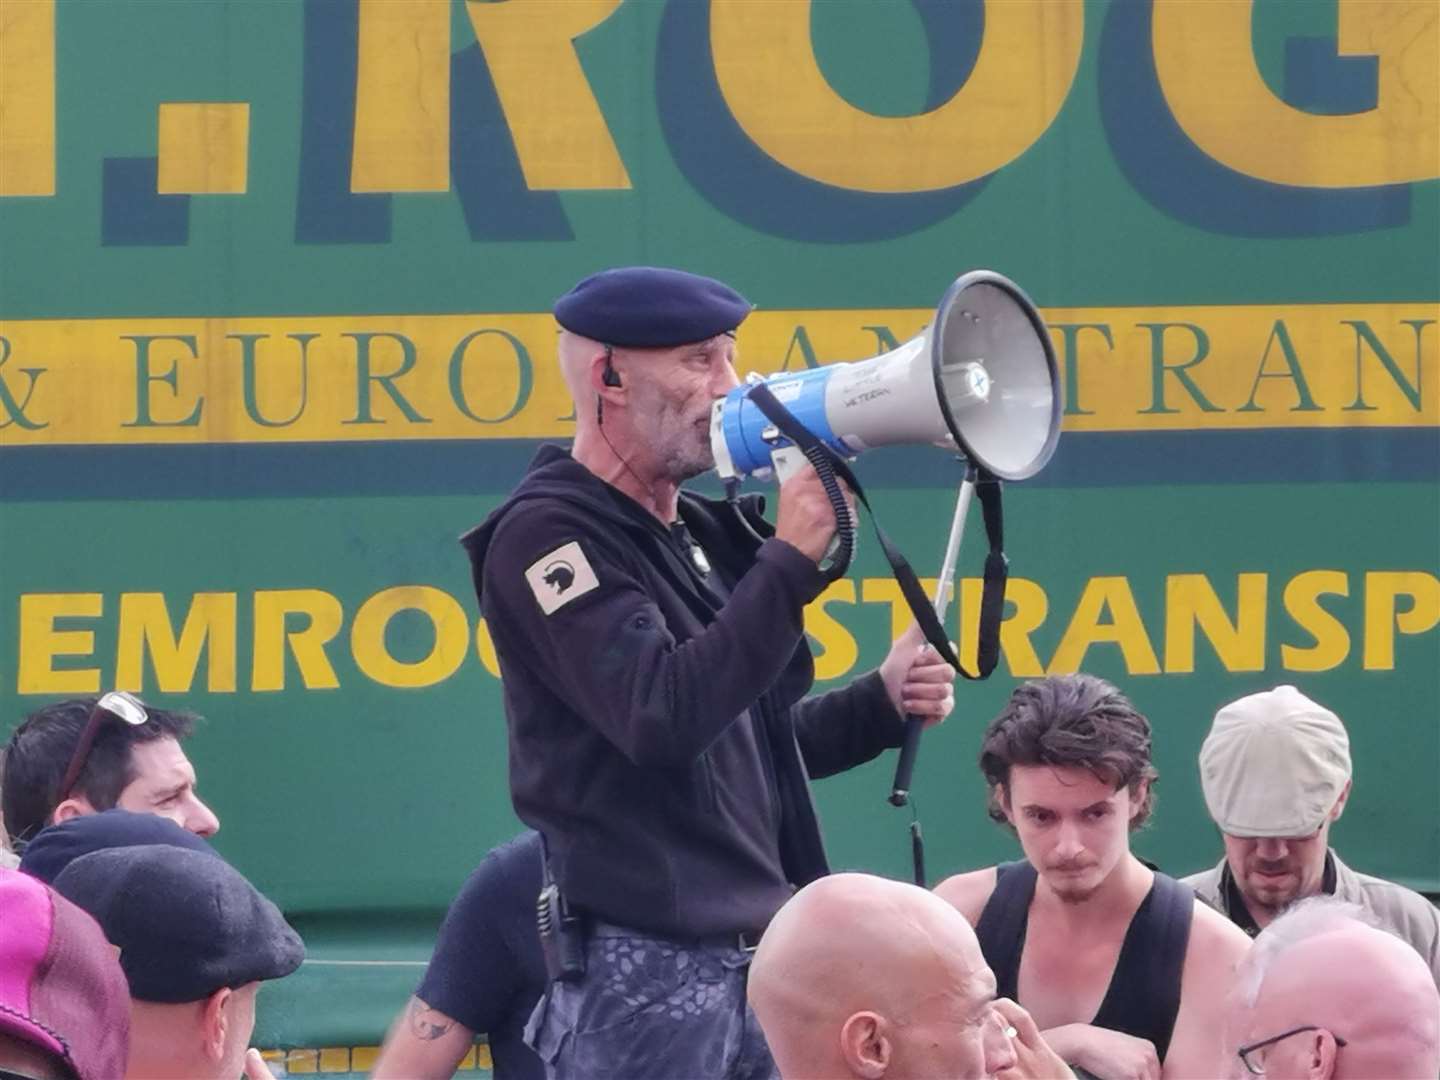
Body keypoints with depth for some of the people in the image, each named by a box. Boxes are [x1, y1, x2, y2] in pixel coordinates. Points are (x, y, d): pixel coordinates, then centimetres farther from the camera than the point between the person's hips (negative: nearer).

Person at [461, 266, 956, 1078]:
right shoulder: (546, 539, -8)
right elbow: (664, 722, -22)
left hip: (764, 958, 8)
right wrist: (791, 560, -19)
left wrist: (882, 703, 8)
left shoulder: (708, 532, 17)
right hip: (644, 970, -8)